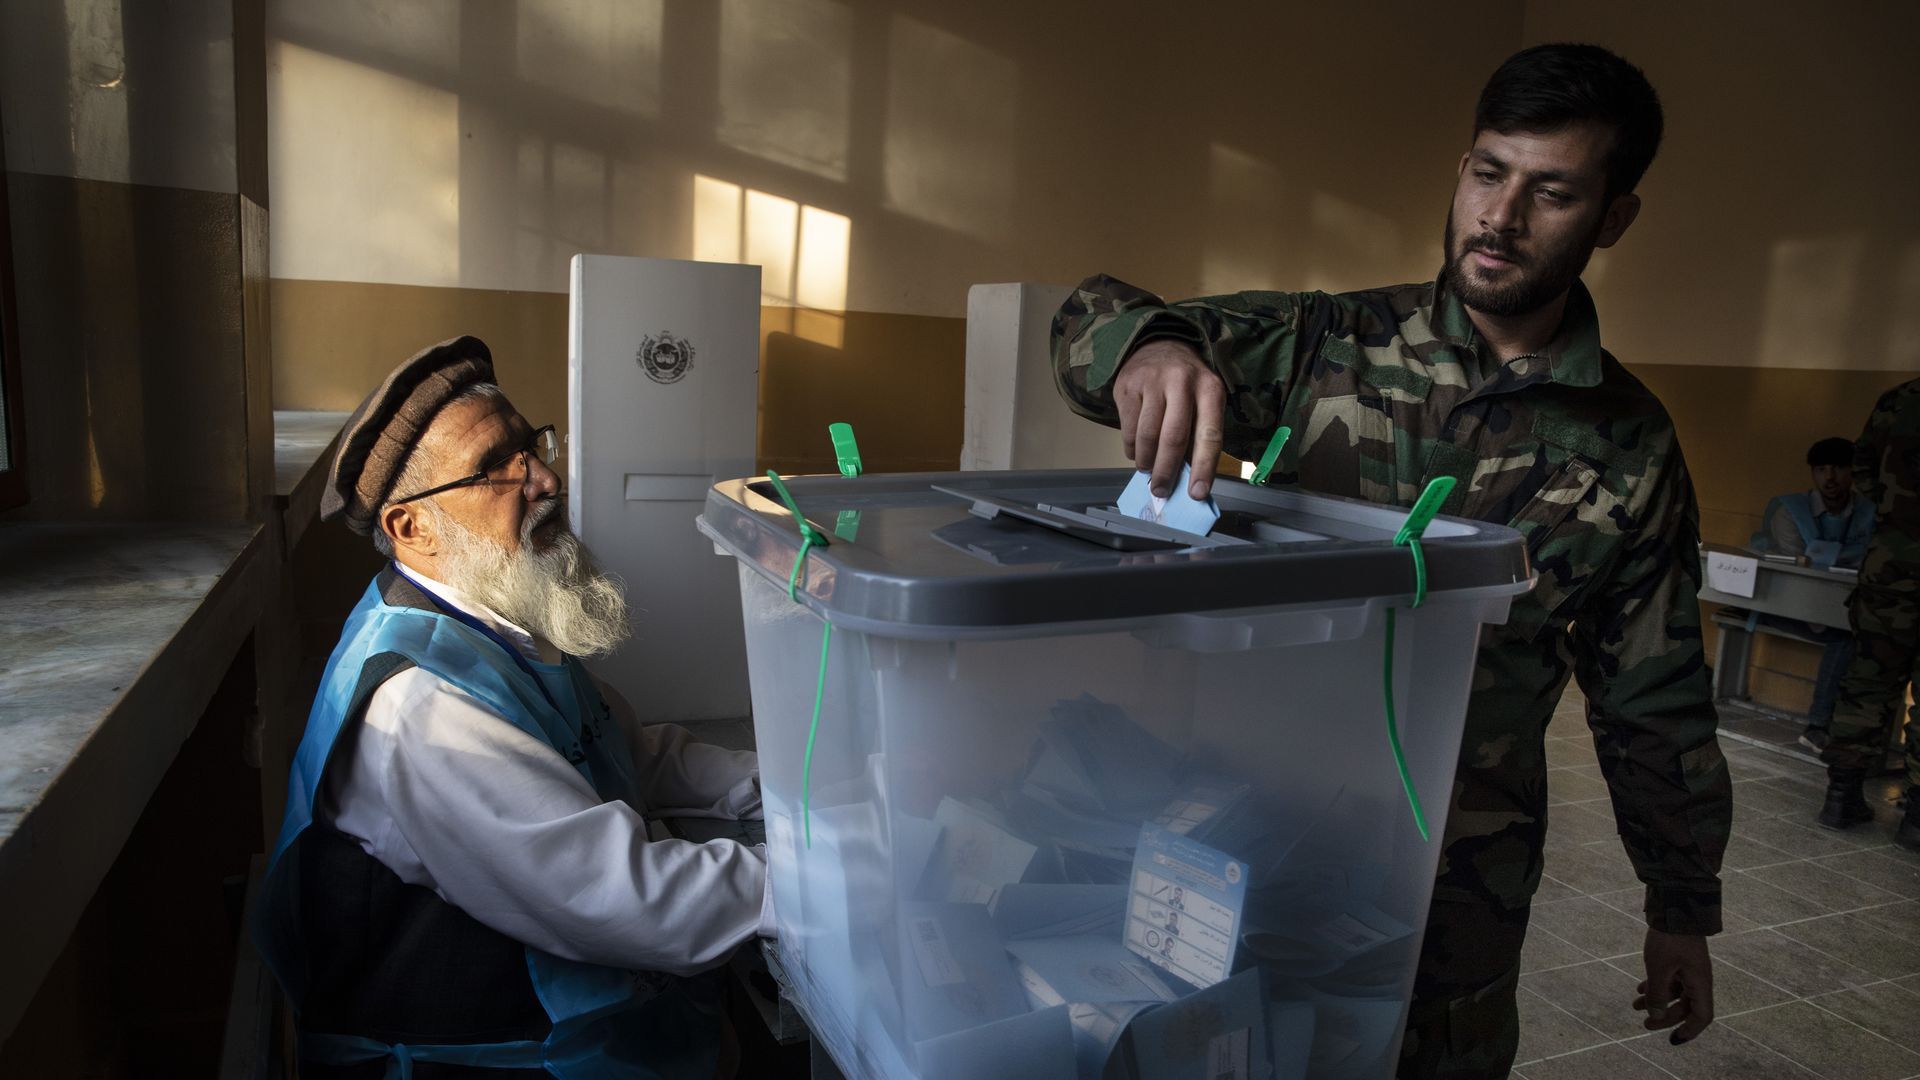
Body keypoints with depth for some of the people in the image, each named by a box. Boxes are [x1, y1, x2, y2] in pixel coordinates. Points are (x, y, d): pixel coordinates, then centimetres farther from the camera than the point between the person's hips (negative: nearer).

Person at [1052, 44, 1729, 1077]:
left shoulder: (1631, 449, -1)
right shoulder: (1328, 343, -6)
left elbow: (1655, 701, 6)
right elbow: (1091, 316, -13)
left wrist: (1683, 908, 11)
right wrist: (1150, 345, -37)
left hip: (1459, 876, 1)